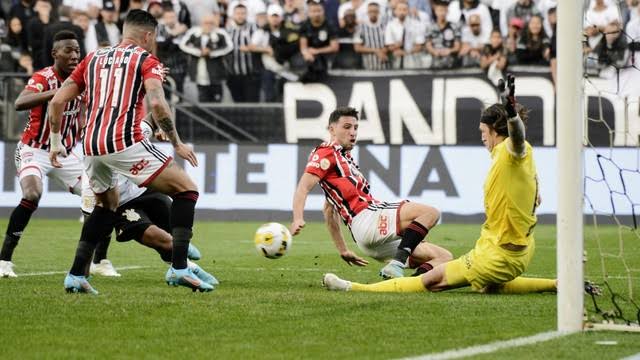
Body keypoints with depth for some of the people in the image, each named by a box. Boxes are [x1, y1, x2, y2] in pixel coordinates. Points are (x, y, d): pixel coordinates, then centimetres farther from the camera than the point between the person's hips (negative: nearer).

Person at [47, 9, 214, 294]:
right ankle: (179, 268, -9)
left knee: (107, 206, 30)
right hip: (125, 142, -6)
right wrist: (177, 144, -4)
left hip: (91, 146, 6)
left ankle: (76, 275, 22)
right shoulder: (146, 60, 5)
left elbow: (57, 102, 17)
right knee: (186, 189, 4)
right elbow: (157, 103, -12)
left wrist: (56, 142, 28)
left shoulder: (93, 59, 21)